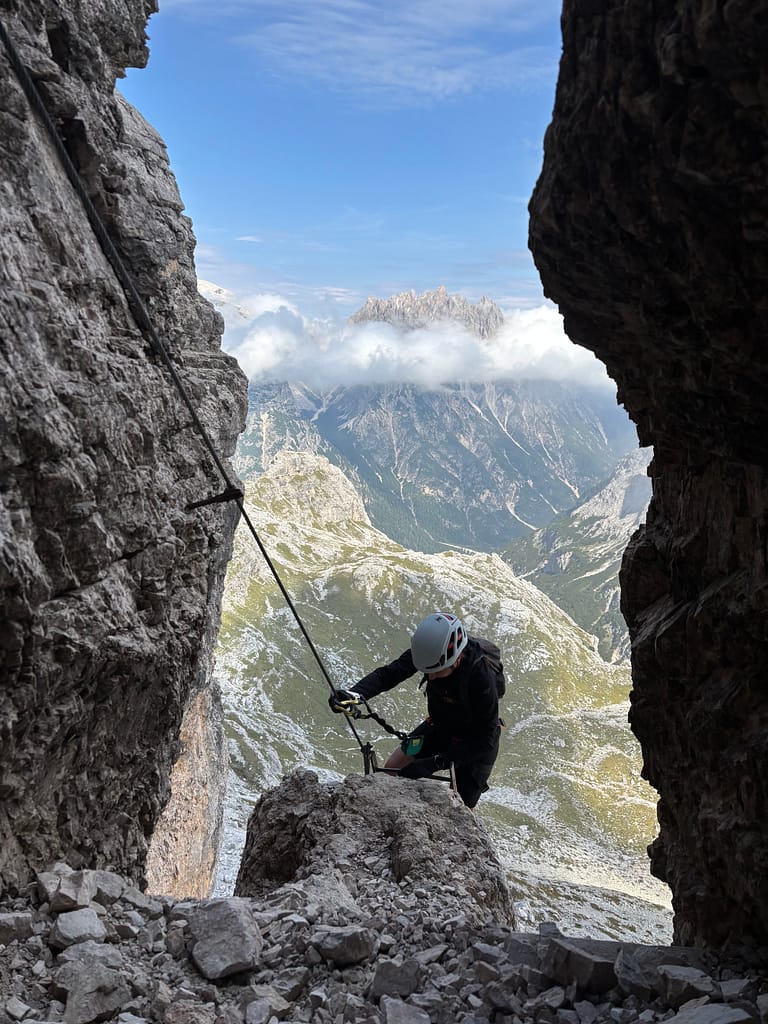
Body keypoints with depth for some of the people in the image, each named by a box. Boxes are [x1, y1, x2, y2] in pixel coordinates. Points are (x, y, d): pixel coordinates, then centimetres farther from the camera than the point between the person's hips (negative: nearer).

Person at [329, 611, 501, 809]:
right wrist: (354, 694, -44)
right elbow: (388, 673, -25)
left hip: (476, 742, -4)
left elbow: (485, 740, -32)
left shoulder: (481, 678, -38)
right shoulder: (430, 651, -26)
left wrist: (434, 763, -38)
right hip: (439, 726, 4)